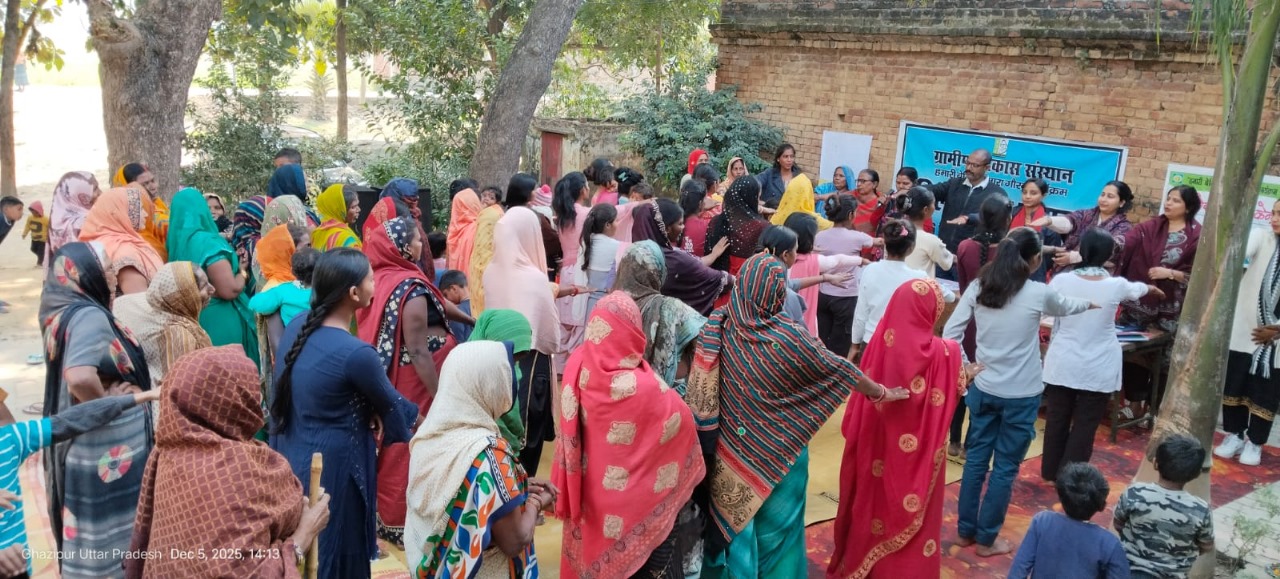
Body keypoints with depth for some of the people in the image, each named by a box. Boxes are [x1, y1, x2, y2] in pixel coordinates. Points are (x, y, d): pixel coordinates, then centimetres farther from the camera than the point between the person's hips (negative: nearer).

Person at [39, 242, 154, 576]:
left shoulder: (61, 313, 6)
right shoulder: (90, 315, -21)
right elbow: (80, 377, -36)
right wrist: (104, 402, -18)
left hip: (85, 443, 9)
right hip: (107, 448, -9)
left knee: (88, 531, 20)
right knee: (109, 537, 4)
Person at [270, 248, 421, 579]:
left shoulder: (296, 327, -3)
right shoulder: (356, 353, -26)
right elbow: (389, 404, -8)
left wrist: (368, 411, -1)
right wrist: (415, 418, 12)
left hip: (288, 459, 8)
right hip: (330, 470, -7)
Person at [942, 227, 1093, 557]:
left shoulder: (978, 288, -3)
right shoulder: (1039, 293, -10)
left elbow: (949, 333, -4)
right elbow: (1065, 308, 13)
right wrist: (1090, 302, 33)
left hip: (983, 389, 4)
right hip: (1021, 395, -4)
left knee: (976, 459, 15)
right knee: (1005, 468, 8)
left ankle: (966, 531, 26)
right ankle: (987, 539, 19)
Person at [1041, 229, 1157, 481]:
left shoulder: (1062, 280, -11)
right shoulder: (1116, 285, -8)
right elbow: (1135, 289, 17)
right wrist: (1148, 287, 40)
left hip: (1063, 363, 1)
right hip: (1098, 369, -1)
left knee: (1057, 419, 14)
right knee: (1085, 424, 8)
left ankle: (1051, 471, 27)